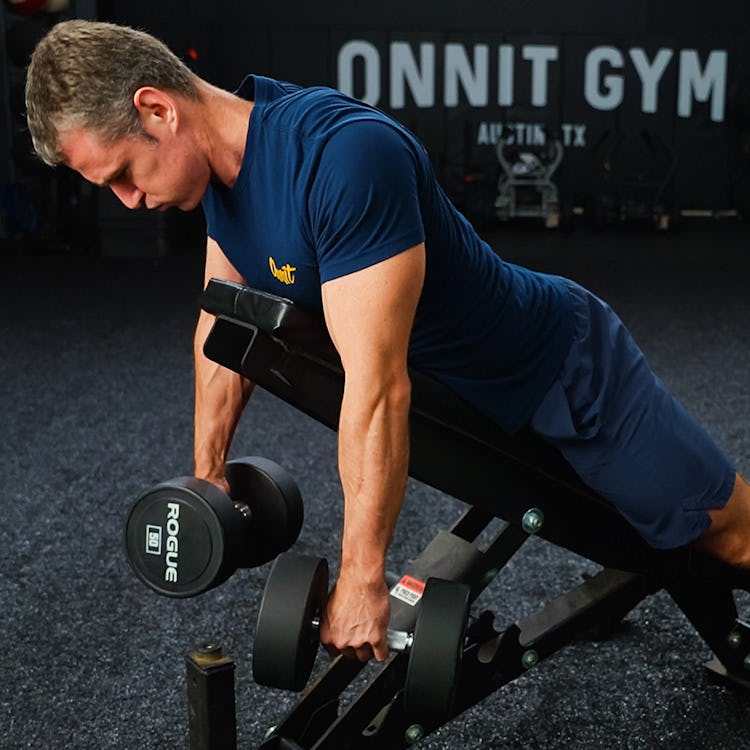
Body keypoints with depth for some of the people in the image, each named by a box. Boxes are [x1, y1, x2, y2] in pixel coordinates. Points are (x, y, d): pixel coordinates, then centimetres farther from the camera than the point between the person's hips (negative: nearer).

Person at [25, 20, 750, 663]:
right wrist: (206, 476, 8)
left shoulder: (343, 156, -36)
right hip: (471, 400, 8)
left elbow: (377, 384, -36)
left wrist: (360, 579, -29)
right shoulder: (221, 154, -7)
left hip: (565, 371, -7)